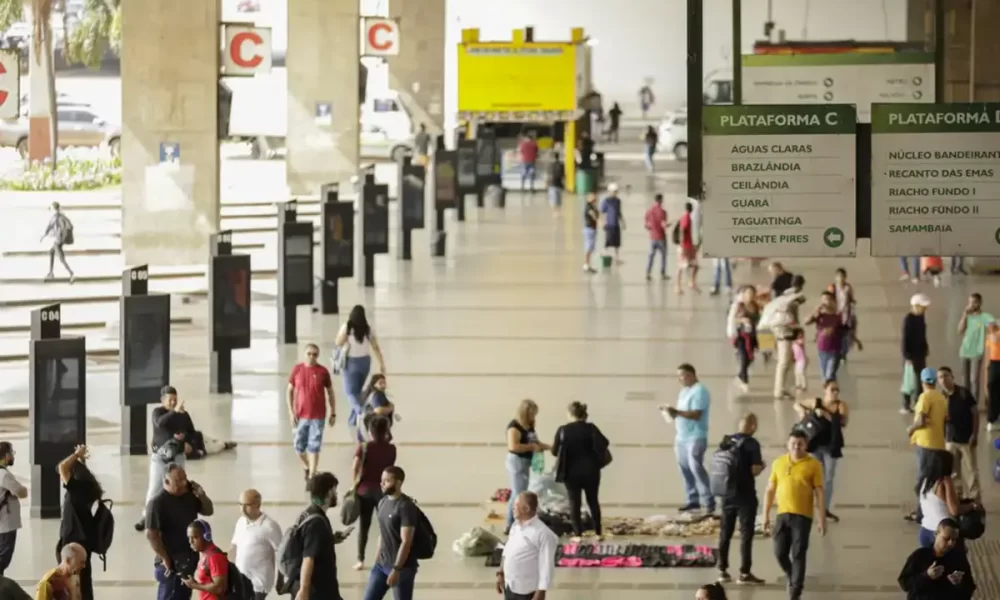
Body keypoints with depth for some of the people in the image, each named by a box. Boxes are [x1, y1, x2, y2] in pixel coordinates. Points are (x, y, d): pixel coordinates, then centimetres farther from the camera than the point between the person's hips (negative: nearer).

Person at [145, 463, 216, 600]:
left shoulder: (189, 495, 2)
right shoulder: (157, 503, -20)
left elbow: (209, 511, 13)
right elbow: (151, 534, -22)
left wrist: (202, 495, -7)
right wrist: (165, 559, -18)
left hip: (189, 559, 8)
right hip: (171, 563, -8)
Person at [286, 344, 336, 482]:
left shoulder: (323, 371, -6)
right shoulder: (297, 369, -3)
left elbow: (330, 392, 4)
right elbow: (290, 391, 3)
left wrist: (333, 413, 3)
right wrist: (291, 412, -4)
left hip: (318, 416, -2)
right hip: (300, 415, 2)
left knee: (314, 447, -1)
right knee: (299, 446, 9)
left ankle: (311, 477, 5)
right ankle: (307, 467, 37)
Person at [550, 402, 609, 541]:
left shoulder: (563, 430, -6)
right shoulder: (590, 428, -8)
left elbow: (555, 451, -1)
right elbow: (604, 444, -14)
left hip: (571, 472, -1)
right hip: (590, 471, 1)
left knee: (574, 503, 6)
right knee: (593, 501, 13)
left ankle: (578, 534, 1)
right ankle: (598, 533, 16)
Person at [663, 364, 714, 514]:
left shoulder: (699, 391, -13)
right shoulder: (684, 391, 16)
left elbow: (696, 415, -22)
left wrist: (676, 411, -25)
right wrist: (672, 413, 2)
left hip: (696, 437, -9)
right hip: (682, 437, 9)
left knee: (696, 467, -14)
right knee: (685, 468, 8)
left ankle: (709, 501, -12)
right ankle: (693, 499, 14)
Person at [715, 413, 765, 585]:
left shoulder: (726, 441, 5)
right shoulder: (752, 443, -14)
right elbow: (755, 470, -17)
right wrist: (762, 465, 3)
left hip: (728, 493, 6)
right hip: (745, 495, -6)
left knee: (725, 533, 12)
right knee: (746, 533, 0)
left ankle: (722, 570, 15)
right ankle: (745, 573, 0)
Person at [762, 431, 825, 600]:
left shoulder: (813, 465, -3)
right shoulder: (778, 463, 7)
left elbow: (819, 494, -4)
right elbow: (770, 490, 11)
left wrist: (821, 519, -8)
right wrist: (766, 515, 8)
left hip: (803, 516, -3)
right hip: (782, 514, 3)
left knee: (798, 554, -5)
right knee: (780, 552, 4)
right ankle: (793, 579, 31)